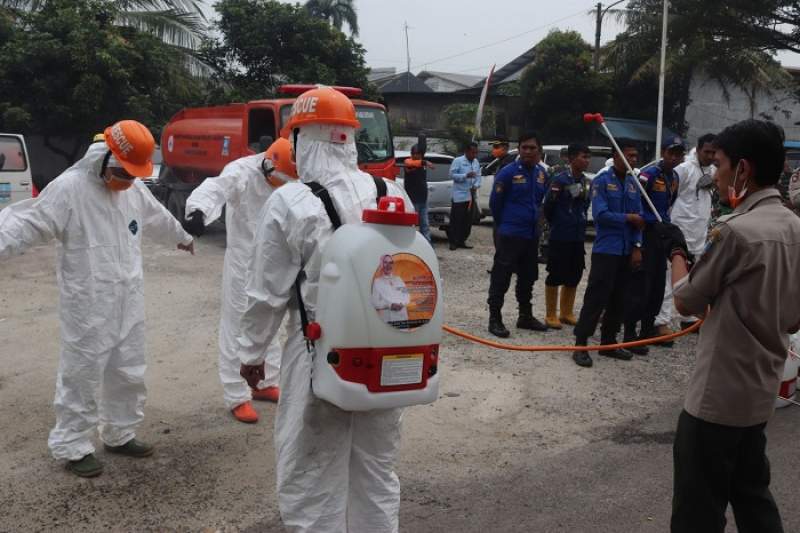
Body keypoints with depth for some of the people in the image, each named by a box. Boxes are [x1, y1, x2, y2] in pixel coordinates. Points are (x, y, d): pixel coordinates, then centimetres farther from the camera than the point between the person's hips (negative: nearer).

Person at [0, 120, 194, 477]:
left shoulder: (134, 189, 8)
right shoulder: (69, 188, -15)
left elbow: (158, 217, 28)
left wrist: (182, 237, 44)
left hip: (128, 304, 7)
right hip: (87, 308, -7)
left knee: (128, 374, 17)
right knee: (82, 377, 2)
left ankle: (120, 435, 35)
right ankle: (72, 447, 18)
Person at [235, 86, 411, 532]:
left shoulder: (289, 203, -15)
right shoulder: (393, 194, -1)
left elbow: (268, 294, -9)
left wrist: (251, 352, 6)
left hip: (321, 360, -5)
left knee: (313, 481, 11)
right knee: (378, 473, 21)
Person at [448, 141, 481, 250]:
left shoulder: (476, 162, 12)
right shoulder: (458, 161, -6)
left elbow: (478, 176, 12)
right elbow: (452, 175, -11)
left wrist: (476, 185, -8)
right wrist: (466, 176, -21)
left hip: (471, 195, 6)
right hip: (459, 195, -6)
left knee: (468, 220, 9)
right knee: (456, 219, -4)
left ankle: (462, 241, 19)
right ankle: (453, 242, 3)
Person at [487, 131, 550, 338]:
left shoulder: (541, 173, 7)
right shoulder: (508, 172, -11)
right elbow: (495, 202, -4)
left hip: (532, 235, 7)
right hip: (509, 235, -6)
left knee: (527, 278, 16)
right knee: (501, 278, -5)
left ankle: (525, 316, 28)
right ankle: (495, 319, 2)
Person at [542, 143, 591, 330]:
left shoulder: (585, 181, 7)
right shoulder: (560, 180, -14)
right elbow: (548, 205, -11)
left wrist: (580, 224, 11)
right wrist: (555, 224, 2)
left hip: (578, 237, 7)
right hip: (560, 237, -7)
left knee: (574, 276, 13)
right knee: (555, 275, 2)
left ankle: (567, 313, 25)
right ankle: (551, 315, 12)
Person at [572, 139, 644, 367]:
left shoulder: (633, 184, 10)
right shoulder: (601, 181, -7)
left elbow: (639, 218, 9)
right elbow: (600, 214, -16)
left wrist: (637, 247, 0)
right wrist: (627, 218, -7)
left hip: (626, 251, 6)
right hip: (605, 250, -6)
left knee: (619, 300, 11)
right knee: (596, 298, -8)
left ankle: (608, 342, 22)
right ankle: (581, 344, -2)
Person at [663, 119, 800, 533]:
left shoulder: (737, 230, -21)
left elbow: (686, 302, -10)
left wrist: (676, 252, 6)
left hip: (717, 396, -8)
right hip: (760, 392, 9)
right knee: (752, 495, 21)